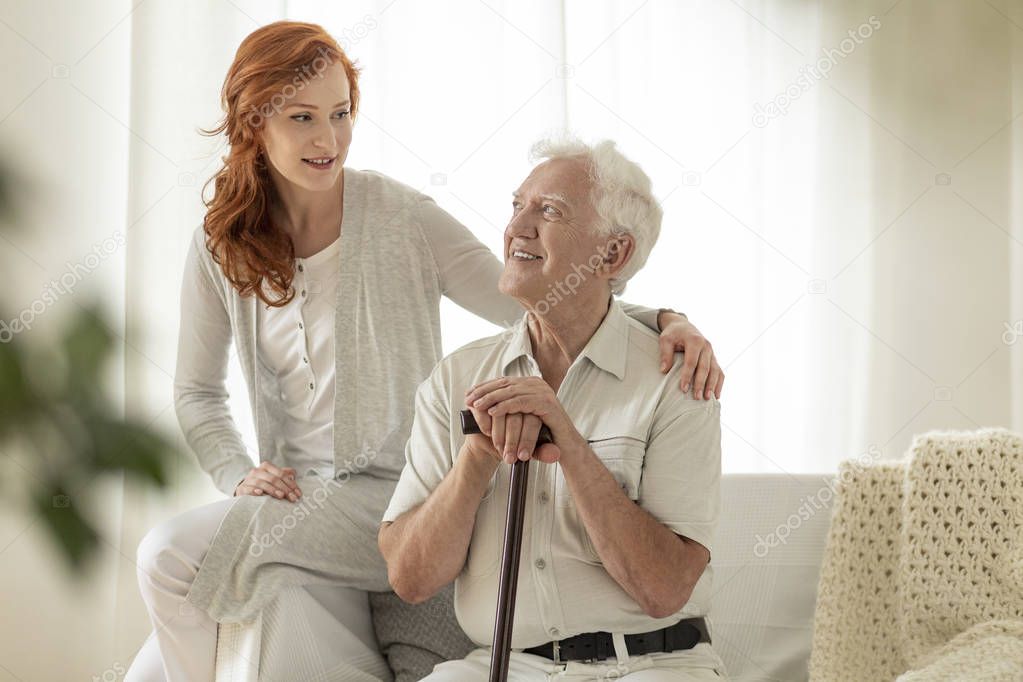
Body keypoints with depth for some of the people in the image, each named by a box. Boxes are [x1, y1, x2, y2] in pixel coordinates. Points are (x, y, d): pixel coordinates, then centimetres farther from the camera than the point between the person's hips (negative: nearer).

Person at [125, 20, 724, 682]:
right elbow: (198, 392, 14)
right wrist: (238, 475, -4)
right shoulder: (219, 246, 4)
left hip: (395, 494, -5)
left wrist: (660, 320, -22)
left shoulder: (401, 217, -8)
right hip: (297, 499, 5)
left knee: (170, 557, -21)